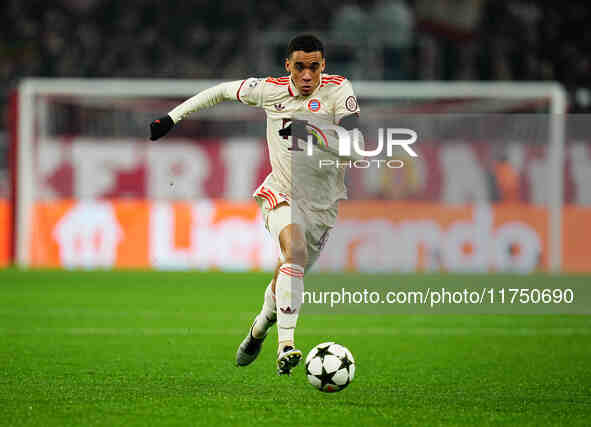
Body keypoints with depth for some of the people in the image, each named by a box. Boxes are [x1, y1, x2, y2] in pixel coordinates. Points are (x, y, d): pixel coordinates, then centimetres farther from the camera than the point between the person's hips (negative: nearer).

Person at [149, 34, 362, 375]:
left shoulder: (338, 91, -12)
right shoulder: (271, 90, -6)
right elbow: (222, 91, 11)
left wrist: (313, 133, -35)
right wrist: (173, 117, 12)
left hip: (324, 204, 1)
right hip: (282, 194, -1)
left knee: (285, 283, 12)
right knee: (295, 249, -32)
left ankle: (260, 328, 48)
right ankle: (286, 346, -40)